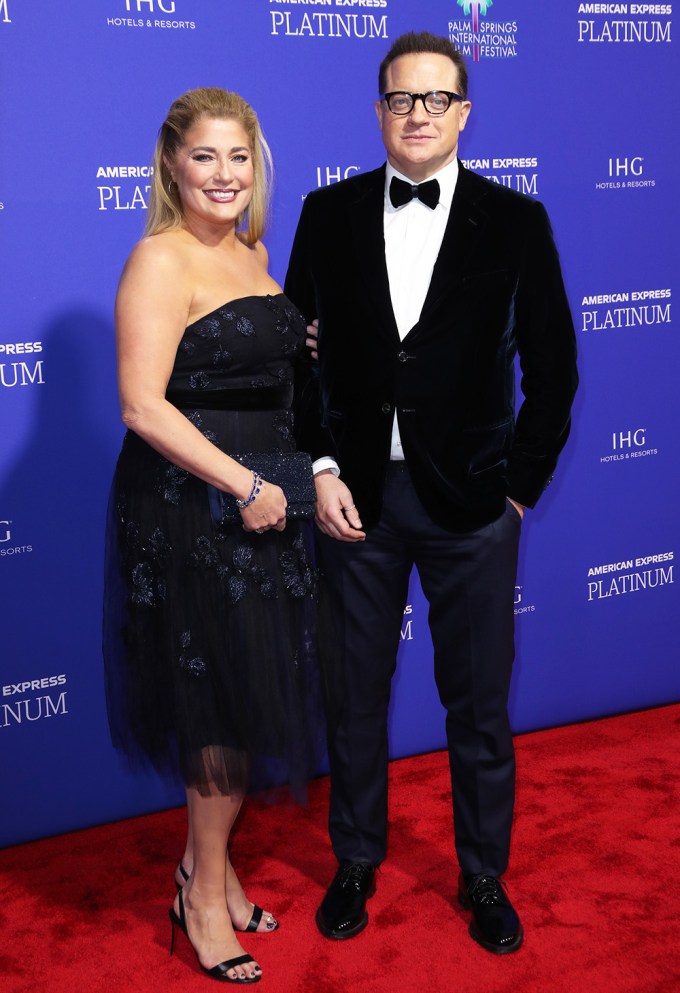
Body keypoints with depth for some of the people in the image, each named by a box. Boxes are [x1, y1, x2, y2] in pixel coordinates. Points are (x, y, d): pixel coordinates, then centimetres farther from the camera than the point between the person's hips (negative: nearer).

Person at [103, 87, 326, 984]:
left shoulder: (251, 251, 12)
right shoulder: (160, 261, -13)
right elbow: (143, 406, -21)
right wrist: (246, 486, -20)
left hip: (260, 499, 8)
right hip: (189, 507, -8)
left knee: (250, 696, 15)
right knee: (225, 696, 2)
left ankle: (208, 865, 34)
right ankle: (206, 890, 22)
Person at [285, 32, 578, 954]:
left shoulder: (516, 220, -1)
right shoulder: (330, 212, 3)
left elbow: (551, 366, 2)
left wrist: (522, 483, -2)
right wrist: (320, 471, -4)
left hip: (471, 502, -1)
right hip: (356, 496, 1)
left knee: (480, 705, 10)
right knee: (356, 695, 14)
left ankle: (485, 875, 30)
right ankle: (356, 861, 34)